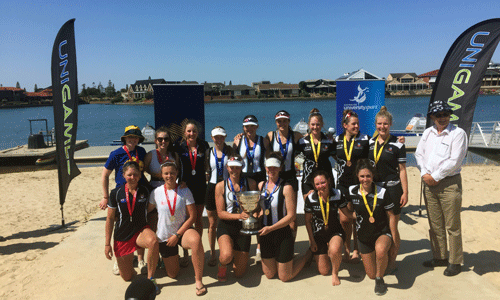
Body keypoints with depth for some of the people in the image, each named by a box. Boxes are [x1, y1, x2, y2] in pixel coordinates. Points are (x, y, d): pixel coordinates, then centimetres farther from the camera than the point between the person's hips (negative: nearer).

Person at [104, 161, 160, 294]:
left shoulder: (145, 191, -5)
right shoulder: (116, 193, -7)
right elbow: (110, 219, 0)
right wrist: (107, 244, 0)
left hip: (140, 230, 0)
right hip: (122, 236, 1)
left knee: (153, 241, -38)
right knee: (127, 277, 6)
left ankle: (150, 279, -18)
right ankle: (129, 259, 41)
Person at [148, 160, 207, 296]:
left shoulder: (185, 191, -9)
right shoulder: (156, 192, -5)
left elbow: (192, 216, -11)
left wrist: (177, 235, -15)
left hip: (182, 231, -2)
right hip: (164, 236, 2)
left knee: (196, 239, -38)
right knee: (172, 274, 8)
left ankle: (198, 281, -25)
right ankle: (170, 258, 44)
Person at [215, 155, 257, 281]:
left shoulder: (250, 183, -2)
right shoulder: (220, 186, -6)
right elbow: (220, 213, -8)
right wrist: (239, 215, -24)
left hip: (243, 227, 2)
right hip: (226, 225, -2)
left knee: (239, 273, 8)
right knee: (226, 256, -32)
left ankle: (235, 254, 43)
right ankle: (222, 265, 7)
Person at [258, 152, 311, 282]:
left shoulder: (286, 188, -16)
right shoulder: (261, 185, 2)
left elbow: (291, 215, -17)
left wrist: (270, 228, -20)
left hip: (283, 234, -5)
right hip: (265, 235, 5)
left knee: (284, 277, 9)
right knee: (269, 275, 13)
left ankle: (309, 255, 30)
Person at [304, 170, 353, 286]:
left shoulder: (338, 195, -12)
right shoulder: (310, 198, -15)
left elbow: (348, 213, -2)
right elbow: (307, 221, -3)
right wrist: (312, 241, -3)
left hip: (335, 231, -1)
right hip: (318, 234, 1)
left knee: (335, 250, -37)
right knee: (324, 271, 4)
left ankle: (335, 274, -4)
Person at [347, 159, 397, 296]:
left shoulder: (382, 192, -12)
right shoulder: (352, 191, -7)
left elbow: (391, 216, -5)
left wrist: (393, 238, -6)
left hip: (383, 233, -2)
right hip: (363, 236, 3)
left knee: (380, 249, -39)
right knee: (371, 274, 6)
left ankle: (380, 279, -11)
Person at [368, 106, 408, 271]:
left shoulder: (397, 145, -5)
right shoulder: (370, 143, 7)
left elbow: (402, 170, -4)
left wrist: (405, 192, -7)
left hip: (392, 188, -4)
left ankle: (392, 260, 19)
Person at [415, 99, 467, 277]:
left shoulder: (458, 133, -6)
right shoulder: (428, 133, 13)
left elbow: (455, 161, -14)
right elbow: (419, 154, 11)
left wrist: (435, 176, -12)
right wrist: (424, 174, -4)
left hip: (449, 184, -5)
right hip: (429, 183, 6)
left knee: (452, 226, 1)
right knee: (435, 225, 13)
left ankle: (455, 262, 15)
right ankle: (440, 257, 27)